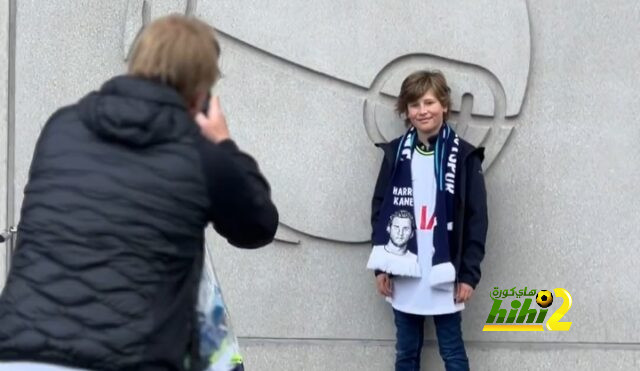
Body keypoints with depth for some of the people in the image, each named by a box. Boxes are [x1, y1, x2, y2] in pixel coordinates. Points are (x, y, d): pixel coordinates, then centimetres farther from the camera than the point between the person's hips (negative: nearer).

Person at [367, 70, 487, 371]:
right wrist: (381, 266, 4)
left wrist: (469, 274, -8)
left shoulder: (464, 156, -4)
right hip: (404, 273, 3)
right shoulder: (395, 154, 5)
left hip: (443, 274, -3)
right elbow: (380, 211, 8)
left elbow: (476, 220, -4)